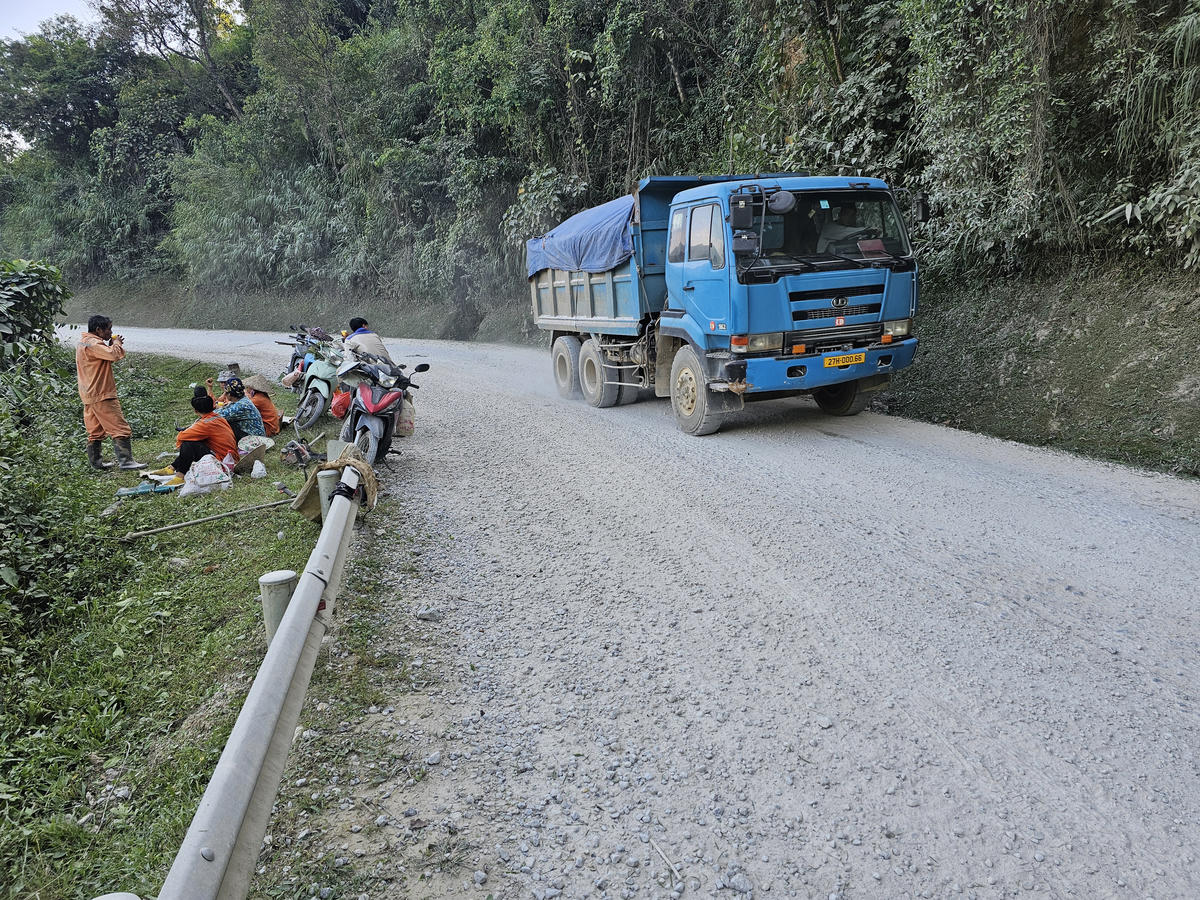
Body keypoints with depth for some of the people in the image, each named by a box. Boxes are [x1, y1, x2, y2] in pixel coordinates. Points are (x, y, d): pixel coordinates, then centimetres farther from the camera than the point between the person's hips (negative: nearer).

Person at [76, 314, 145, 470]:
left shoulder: (84, 342, 17)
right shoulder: (93, 344, -17)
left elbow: (105, 356, 23)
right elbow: (115, 354, -30)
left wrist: (112, 345, 9)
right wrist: (117, 343, -10)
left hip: (89, 395, 11)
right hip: (102, 395, -11)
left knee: (95, 430, 15)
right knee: (120, 428, -9)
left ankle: (94, 462, 21)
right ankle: (126, 460, -11)